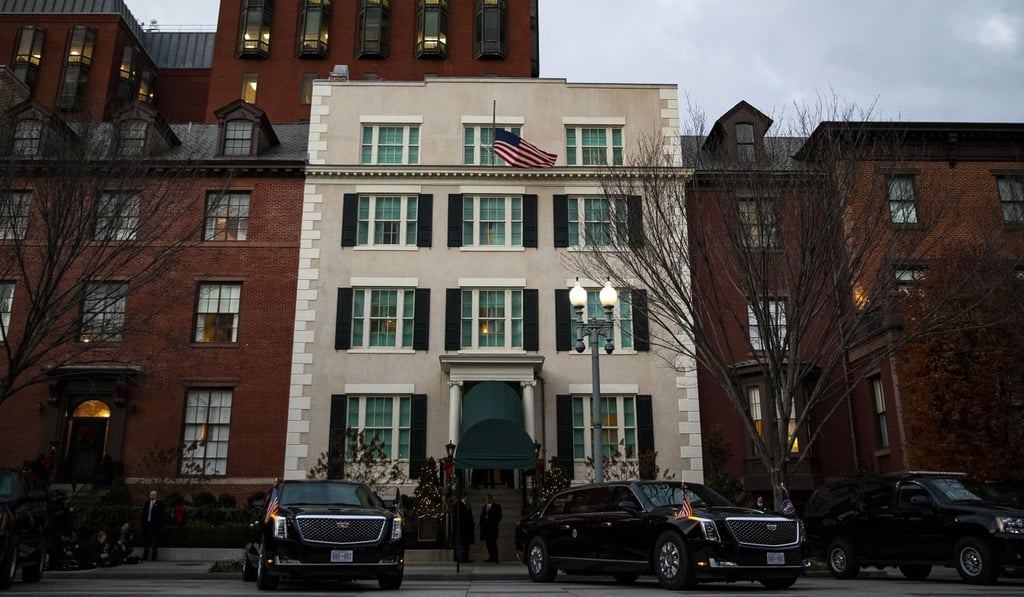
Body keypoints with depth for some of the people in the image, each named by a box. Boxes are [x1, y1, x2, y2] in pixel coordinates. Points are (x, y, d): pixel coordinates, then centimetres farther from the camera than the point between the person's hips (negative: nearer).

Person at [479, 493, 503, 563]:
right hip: (486, 528, 5)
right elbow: (482, 517, 19)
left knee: (493, 543, -11)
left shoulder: (496, 506, 3)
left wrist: (494, 523, -8)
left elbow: (499, 516, -2)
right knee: (488, 543, 4)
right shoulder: (484, 507, 19)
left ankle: (495, 559, -13)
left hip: (493, 527, -5)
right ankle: (491, 557, 11)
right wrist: (482, 525, 7)